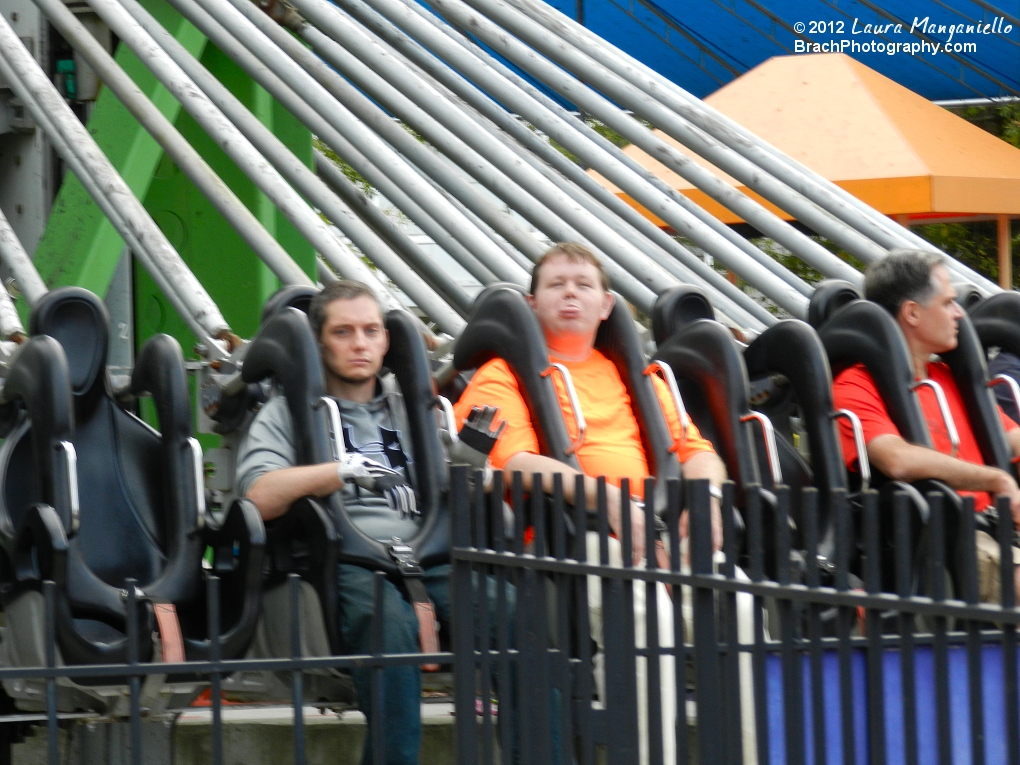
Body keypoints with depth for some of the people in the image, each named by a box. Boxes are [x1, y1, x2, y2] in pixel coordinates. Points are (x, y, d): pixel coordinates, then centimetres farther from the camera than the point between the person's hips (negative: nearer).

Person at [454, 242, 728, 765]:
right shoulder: (504, 377, 13)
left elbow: (695, 450, 24)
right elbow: (515, 464, -4)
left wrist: (706, 495, -2)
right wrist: (607, 496, -19)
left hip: (651, 525, 5)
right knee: (642, 603, -36)